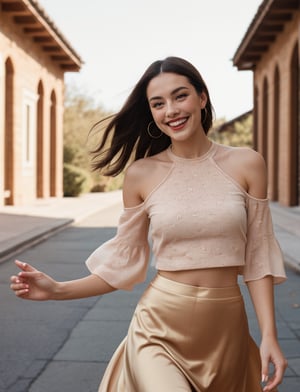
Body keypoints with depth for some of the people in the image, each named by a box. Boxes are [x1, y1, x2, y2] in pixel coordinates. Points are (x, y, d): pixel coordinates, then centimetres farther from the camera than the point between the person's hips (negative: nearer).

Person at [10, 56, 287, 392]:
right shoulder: (141, 174, -3)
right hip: (159, 330, -1)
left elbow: (257, 258, 0)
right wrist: (57, 290, -6)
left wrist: (269, 335, -4)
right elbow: (125, 262, 3)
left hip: (227, 329, 2)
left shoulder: (246, 164, -2)